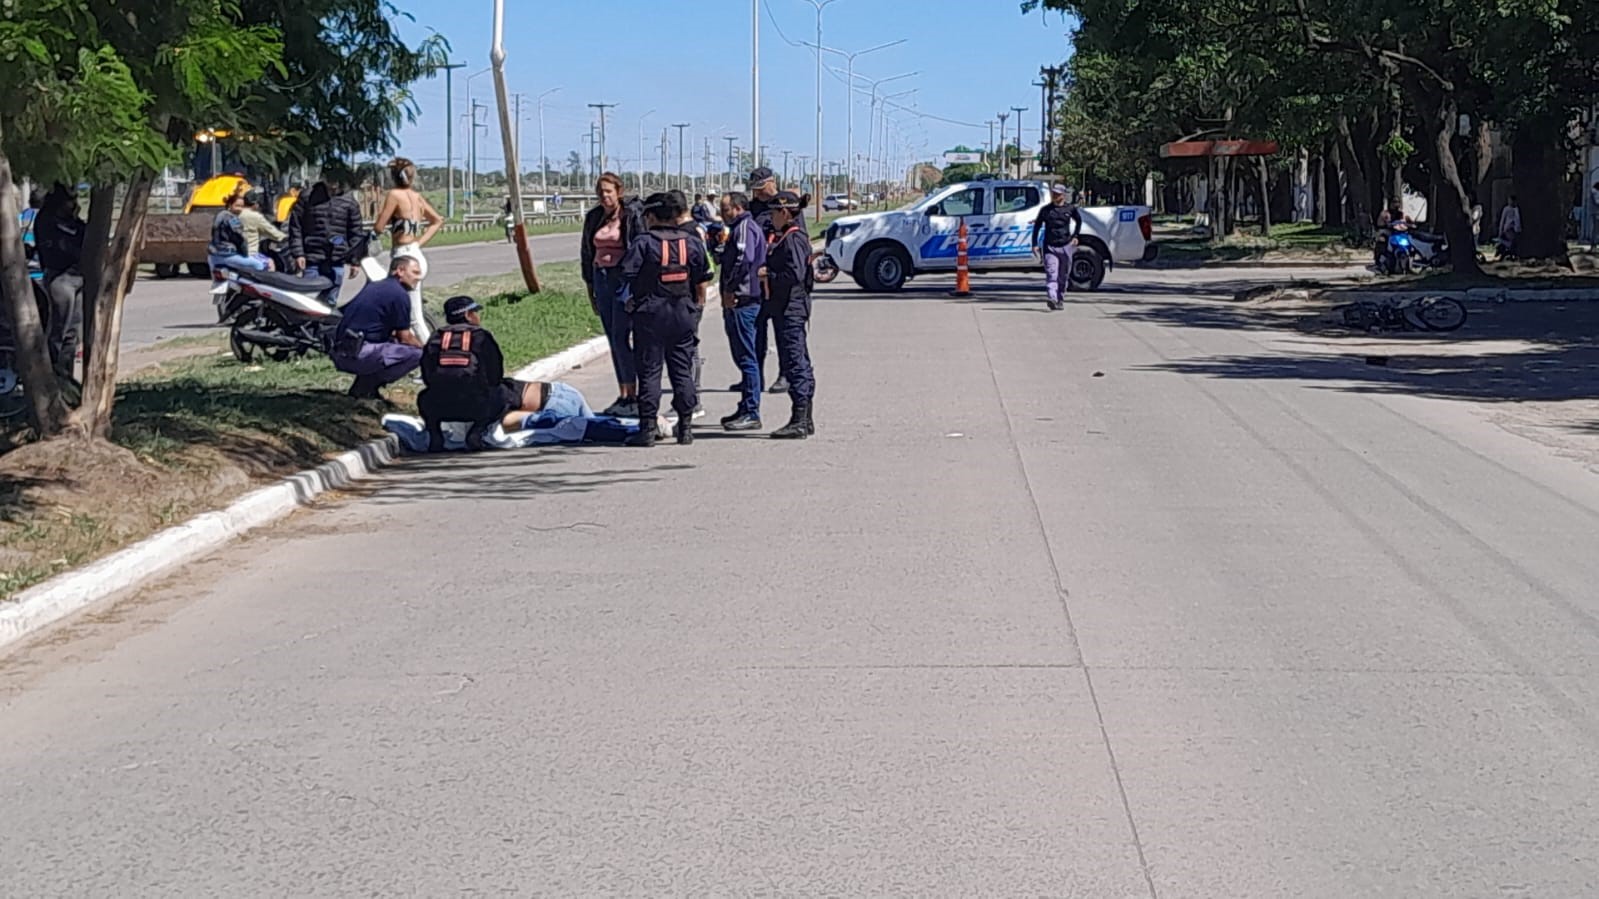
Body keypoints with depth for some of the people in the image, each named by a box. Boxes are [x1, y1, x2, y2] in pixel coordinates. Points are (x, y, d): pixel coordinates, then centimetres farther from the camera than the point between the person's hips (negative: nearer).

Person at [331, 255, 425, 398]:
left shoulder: (374, 286, 20)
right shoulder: (400, 294, -7)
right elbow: (405, 337, -2)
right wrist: (423, 347, 16)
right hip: (359, 354, -9)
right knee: (416, 353, -7)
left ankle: (364, 382, 11)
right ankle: (366, 386, -5)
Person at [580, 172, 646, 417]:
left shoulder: (633, 215, -7)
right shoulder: (593, 218, 11)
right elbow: (586, 252, 17)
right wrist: (590, 287, 16)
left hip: (625, 277, -6)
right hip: (602, 277, 6)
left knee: (621, 339, -11)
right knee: (613, 340, 8)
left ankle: (633, 395, -7)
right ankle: (623, 395, 13)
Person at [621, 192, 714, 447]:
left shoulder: (643, 242, -8)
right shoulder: (692, 243, 5)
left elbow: (628, 275, -9)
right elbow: (702, 281, 8)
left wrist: (631, 300, 8)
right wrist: (698, 307, 19)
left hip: (650, 313, -4)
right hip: (684, 313, 4)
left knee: (649, 370, 1)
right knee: (683, 370, 10)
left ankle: (647, 428, 0)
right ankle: (685, 427, 12)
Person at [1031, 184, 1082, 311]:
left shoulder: (1070, 209, 4)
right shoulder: (1045, 210, 2)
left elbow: (1079, 220, 23)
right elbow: (1037, 227, 7)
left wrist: (1075, 236, 14)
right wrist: (1035, 244, 1)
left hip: (1066, 247, 2)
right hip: (1049, 247, -2)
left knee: (1063, 276, 8)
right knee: (1051, 274, -16)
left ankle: (1060, 300, 21)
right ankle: (1052, 299, -28)